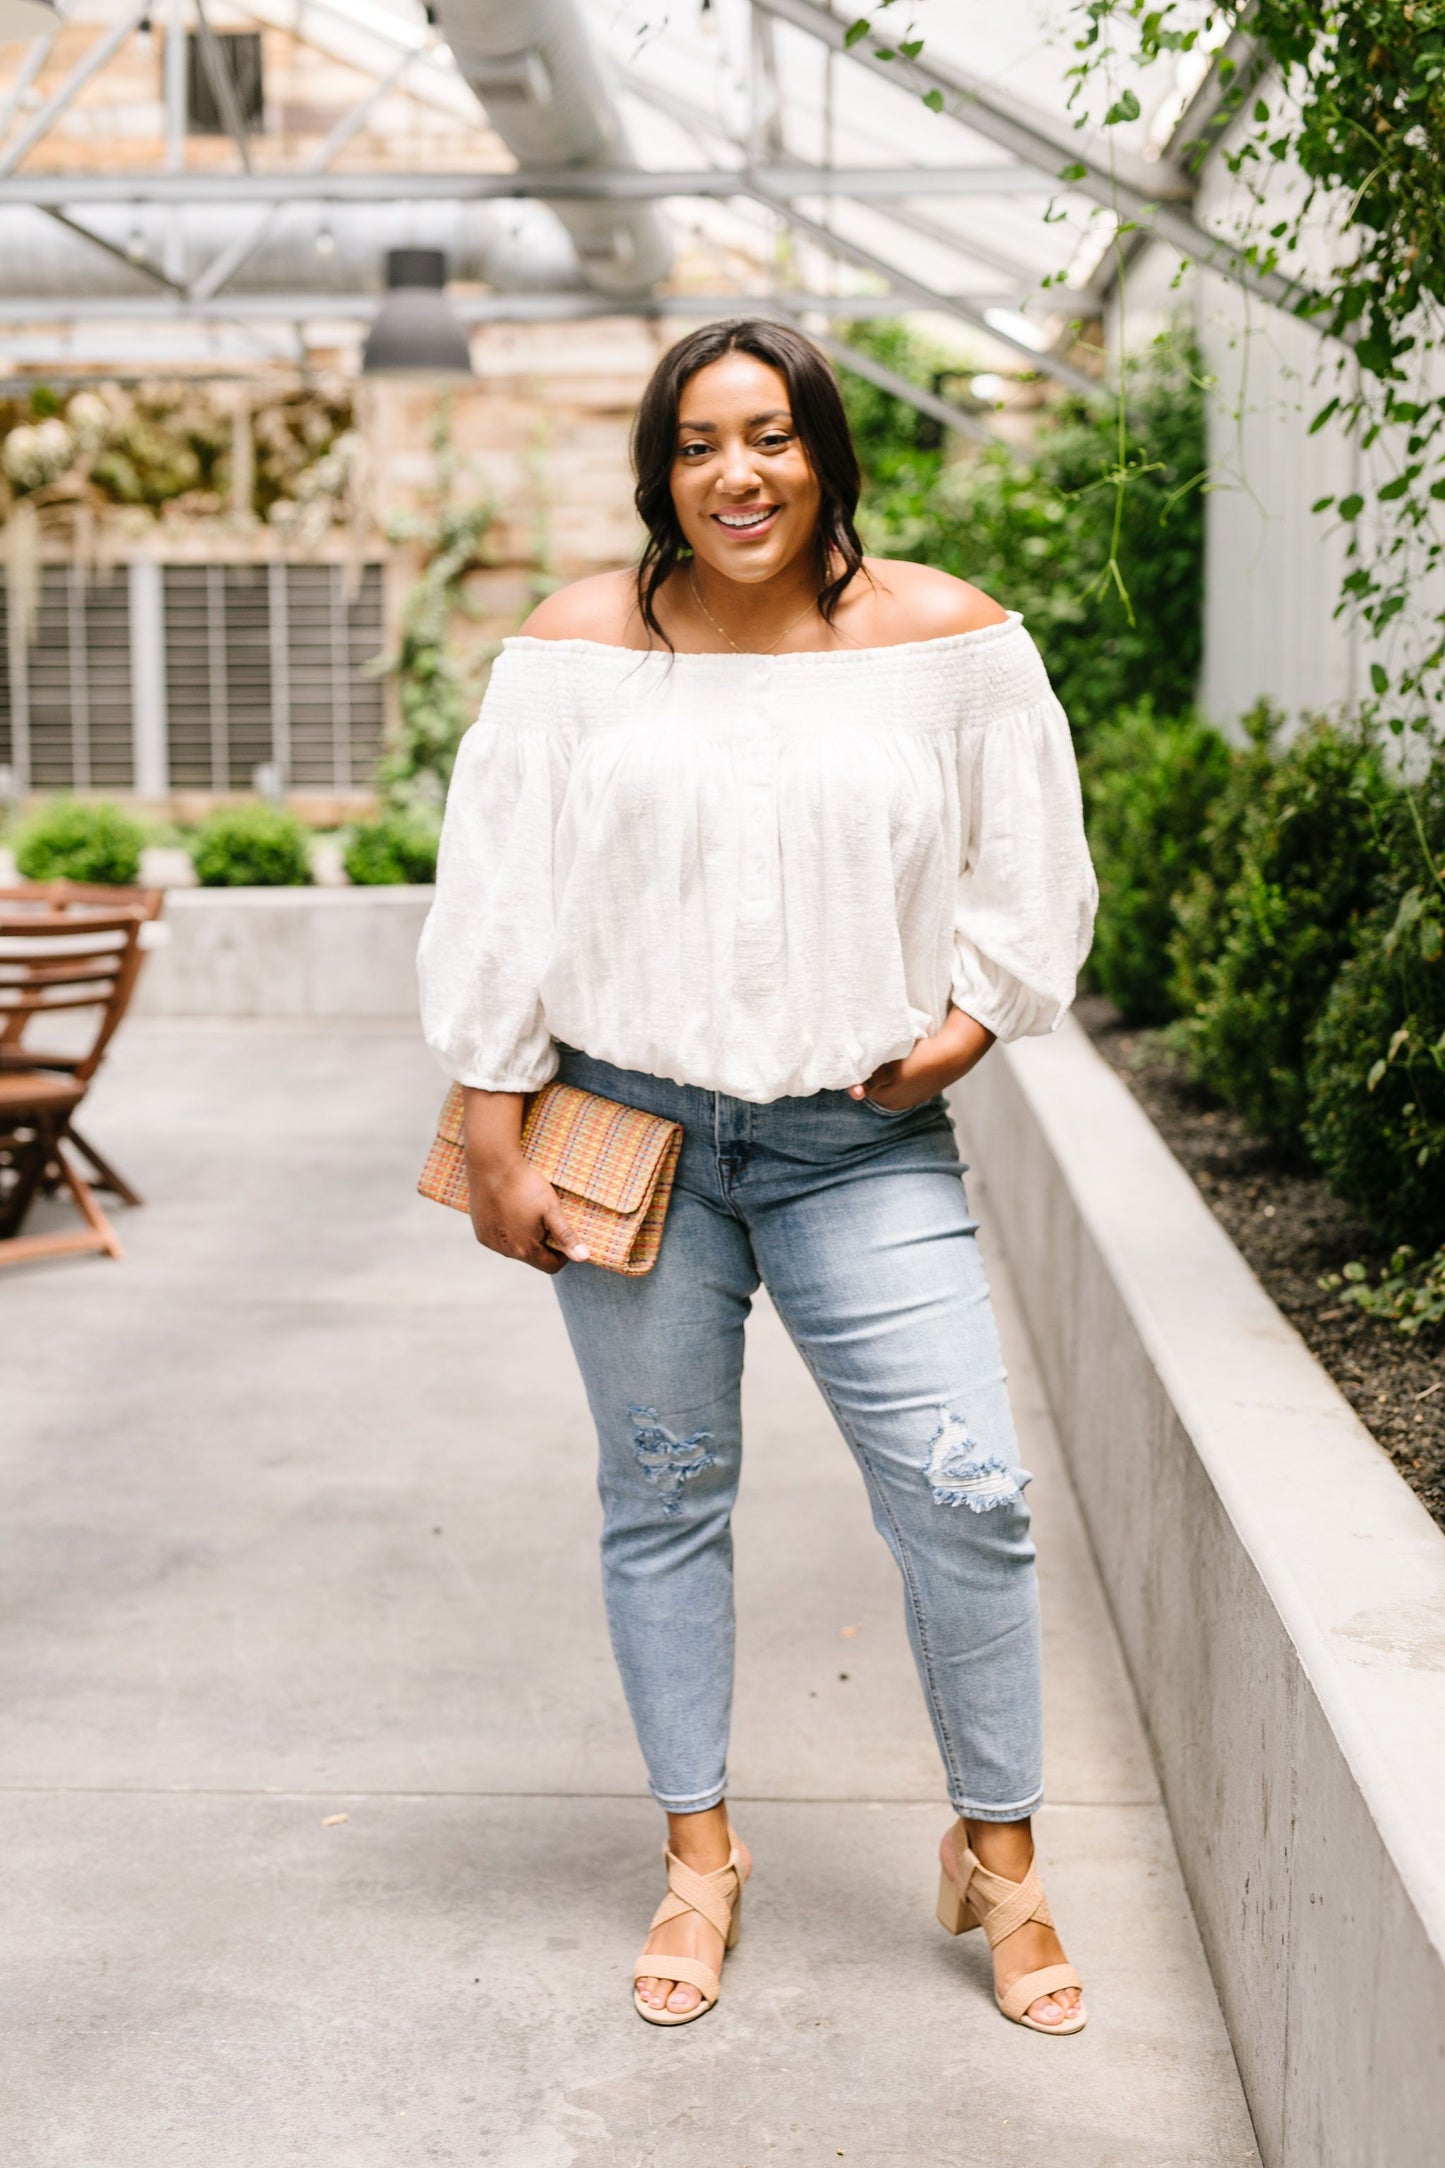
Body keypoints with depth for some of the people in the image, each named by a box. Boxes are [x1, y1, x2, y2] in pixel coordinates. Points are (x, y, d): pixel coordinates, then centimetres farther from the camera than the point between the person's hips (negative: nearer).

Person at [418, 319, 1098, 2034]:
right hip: (631, 1119, 1)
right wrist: (493, 1142, -2)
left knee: (965, 1489, -5)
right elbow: (497, 893, 0)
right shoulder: (580, 645, -1)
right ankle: (699, 1855, 26)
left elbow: (1033, 865, 10)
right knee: (661, 1492, 9)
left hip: (863, 1138, 0)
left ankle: (996, 1856, 16)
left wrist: (971, 1019, -2)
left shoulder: (947, 639, 0)